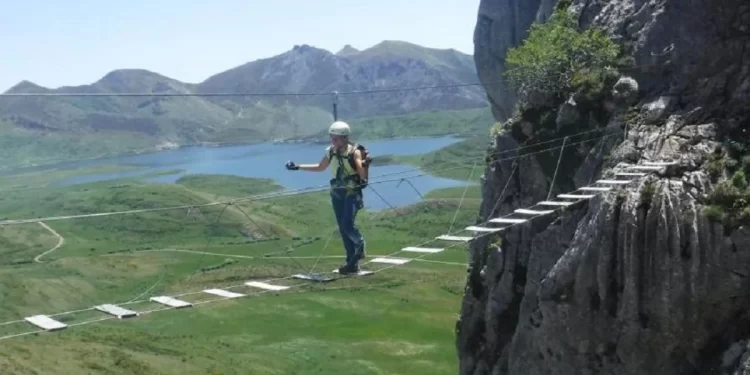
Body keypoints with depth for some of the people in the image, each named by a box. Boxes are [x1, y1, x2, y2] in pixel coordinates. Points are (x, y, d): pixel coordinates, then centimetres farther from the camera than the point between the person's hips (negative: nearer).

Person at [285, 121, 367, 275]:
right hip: (337, 192, 6)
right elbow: (320, 168, 20)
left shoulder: (354, 152, -13)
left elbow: (362, 174, -22)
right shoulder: (331, 152, 3)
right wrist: (298, 166, 17)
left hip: (352, 192, -6)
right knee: (342, 228, 5)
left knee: (347, 224, -18)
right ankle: (352, 263, 13)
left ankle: (360, 244, 15)